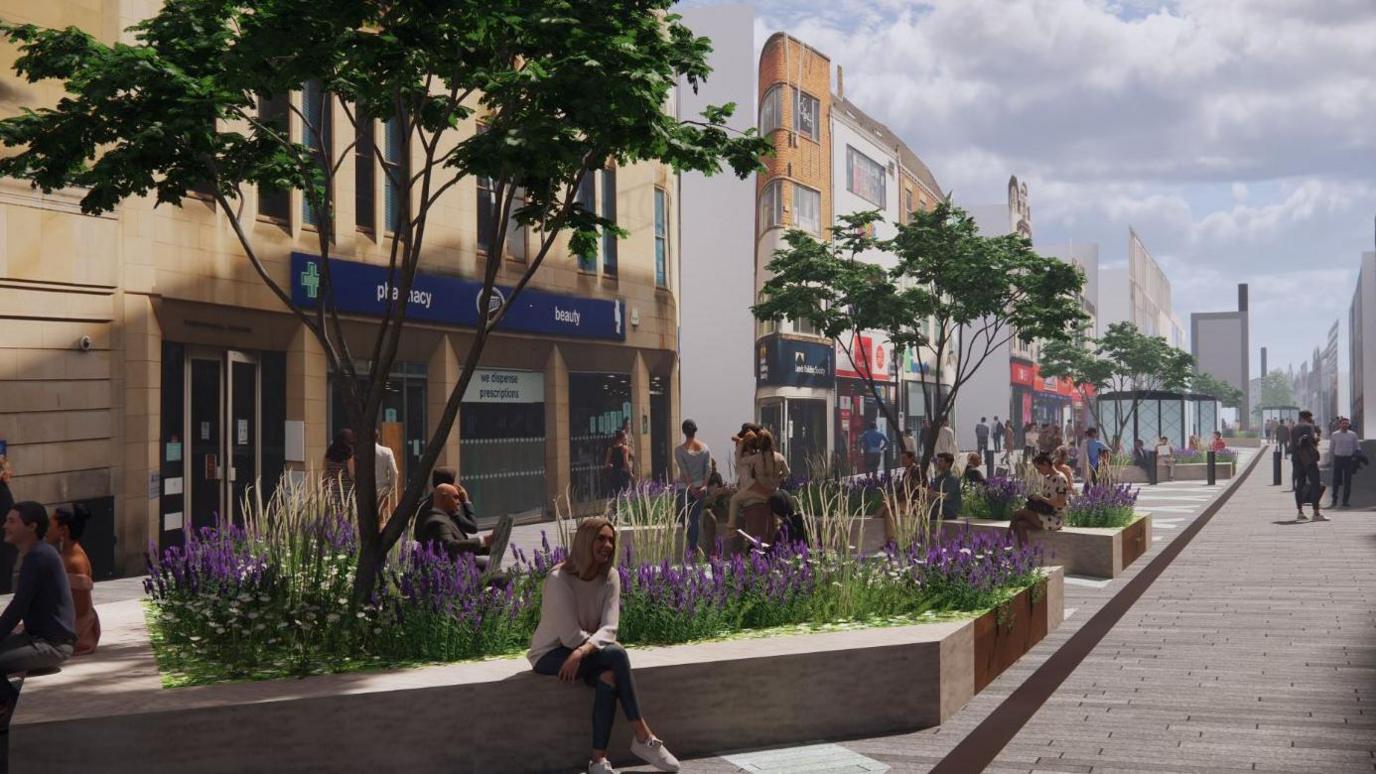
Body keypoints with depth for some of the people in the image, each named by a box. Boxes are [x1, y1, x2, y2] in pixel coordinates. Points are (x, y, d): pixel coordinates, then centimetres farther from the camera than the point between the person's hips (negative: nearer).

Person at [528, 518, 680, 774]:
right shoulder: (559, 579, -18)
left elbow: (609, 628, -14)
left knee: (608, 676, -32)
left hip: (589, 654, 5)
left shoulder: (610, 576, -3)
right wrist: (603, 645, -10)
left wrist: (583, 651, -31)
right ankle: (644, 739, -27)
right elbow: (570, 635, -21)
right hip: (551, 655, -5)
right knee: (616, 654, -29)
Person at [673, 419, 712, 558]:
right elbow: (709, 469, -5)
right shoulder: (705, 448, 1)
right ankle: (693, 546, 11)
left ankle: (691, 546, -4)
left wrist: (691, 487, -11)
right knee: (696, 517, 11)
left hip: (684, 487, -3)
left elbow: (684, 471, -13)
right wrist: (704, 486, -6)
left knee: (685, 517, 7)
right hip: (700, 486, 3)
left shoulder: (679, 450, -9)